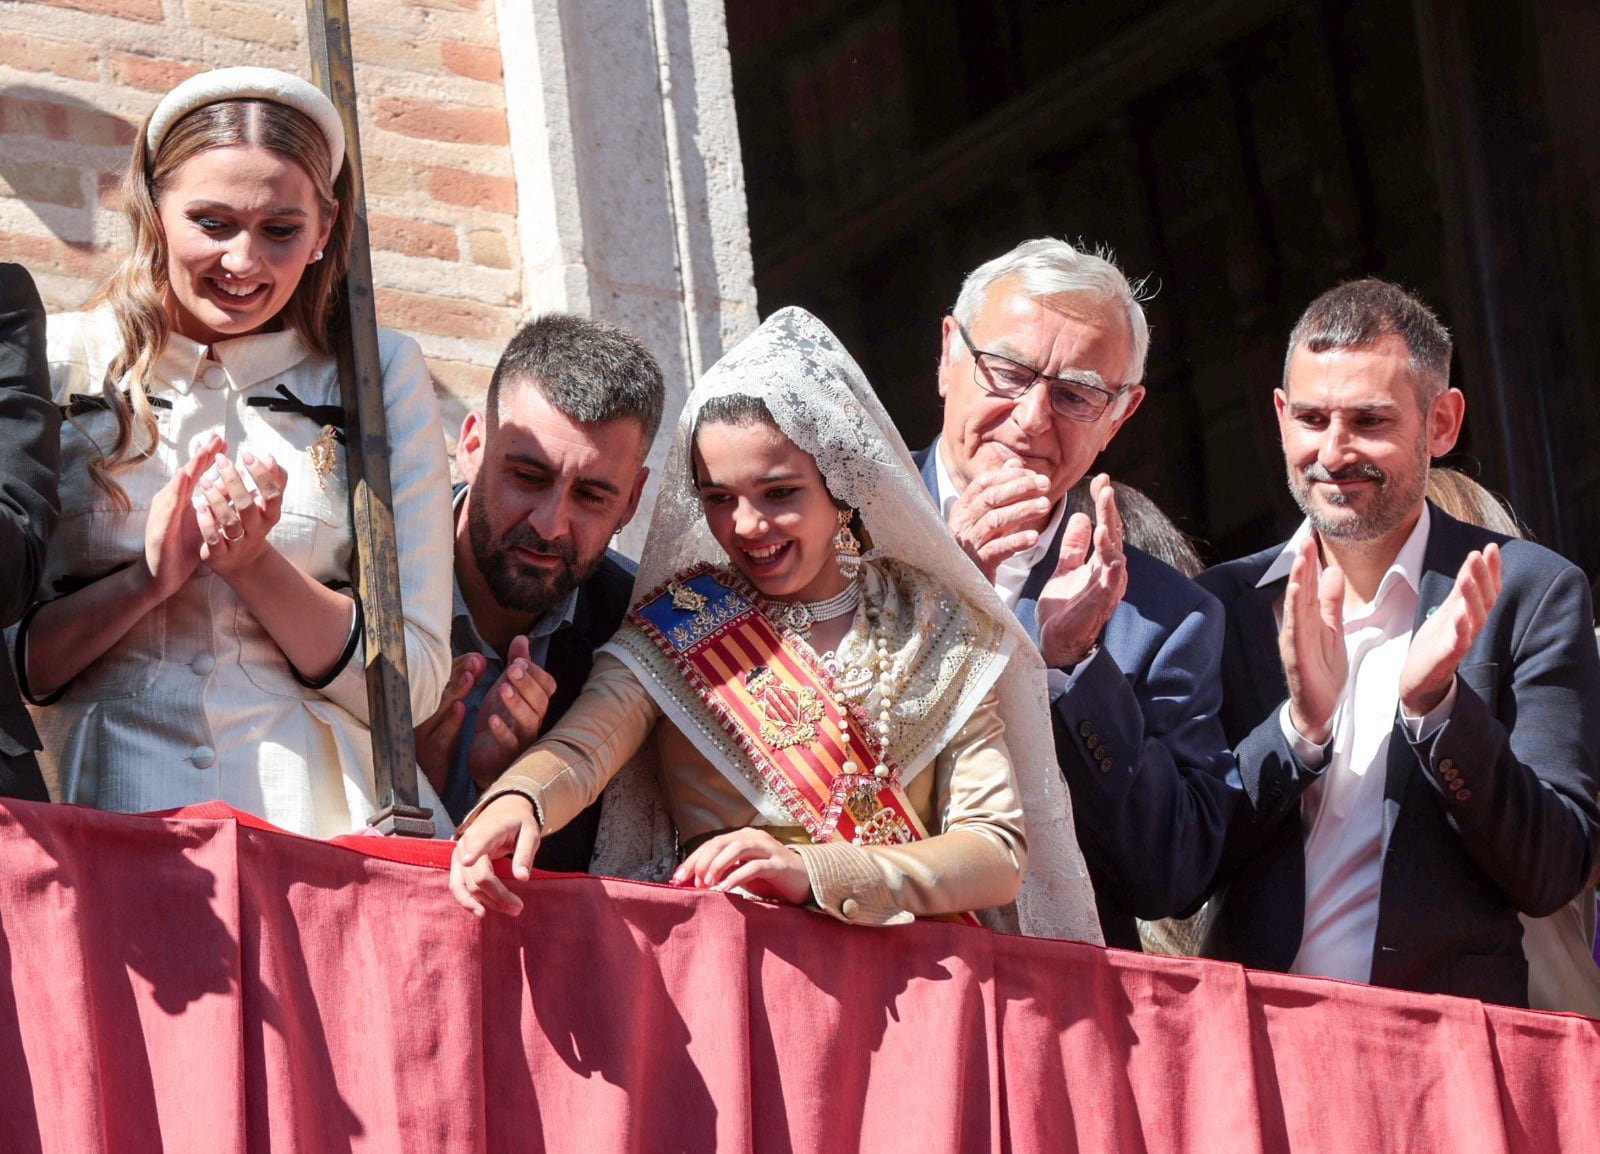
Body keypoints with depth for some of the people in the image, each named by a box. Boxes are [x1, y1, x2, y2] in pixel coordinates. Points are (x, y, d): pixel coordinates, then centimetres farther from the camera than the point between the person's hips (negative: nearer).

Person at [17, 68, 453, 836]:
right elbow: (7, 666, 5)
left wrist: (254, 565, -5)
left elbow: (412, 686, 6)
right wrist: (149, 578, -8)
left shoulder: (378, 376, 10)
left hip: (321, 823, 0)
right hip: (102, 810, 0)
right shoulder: (58, 366, 10)